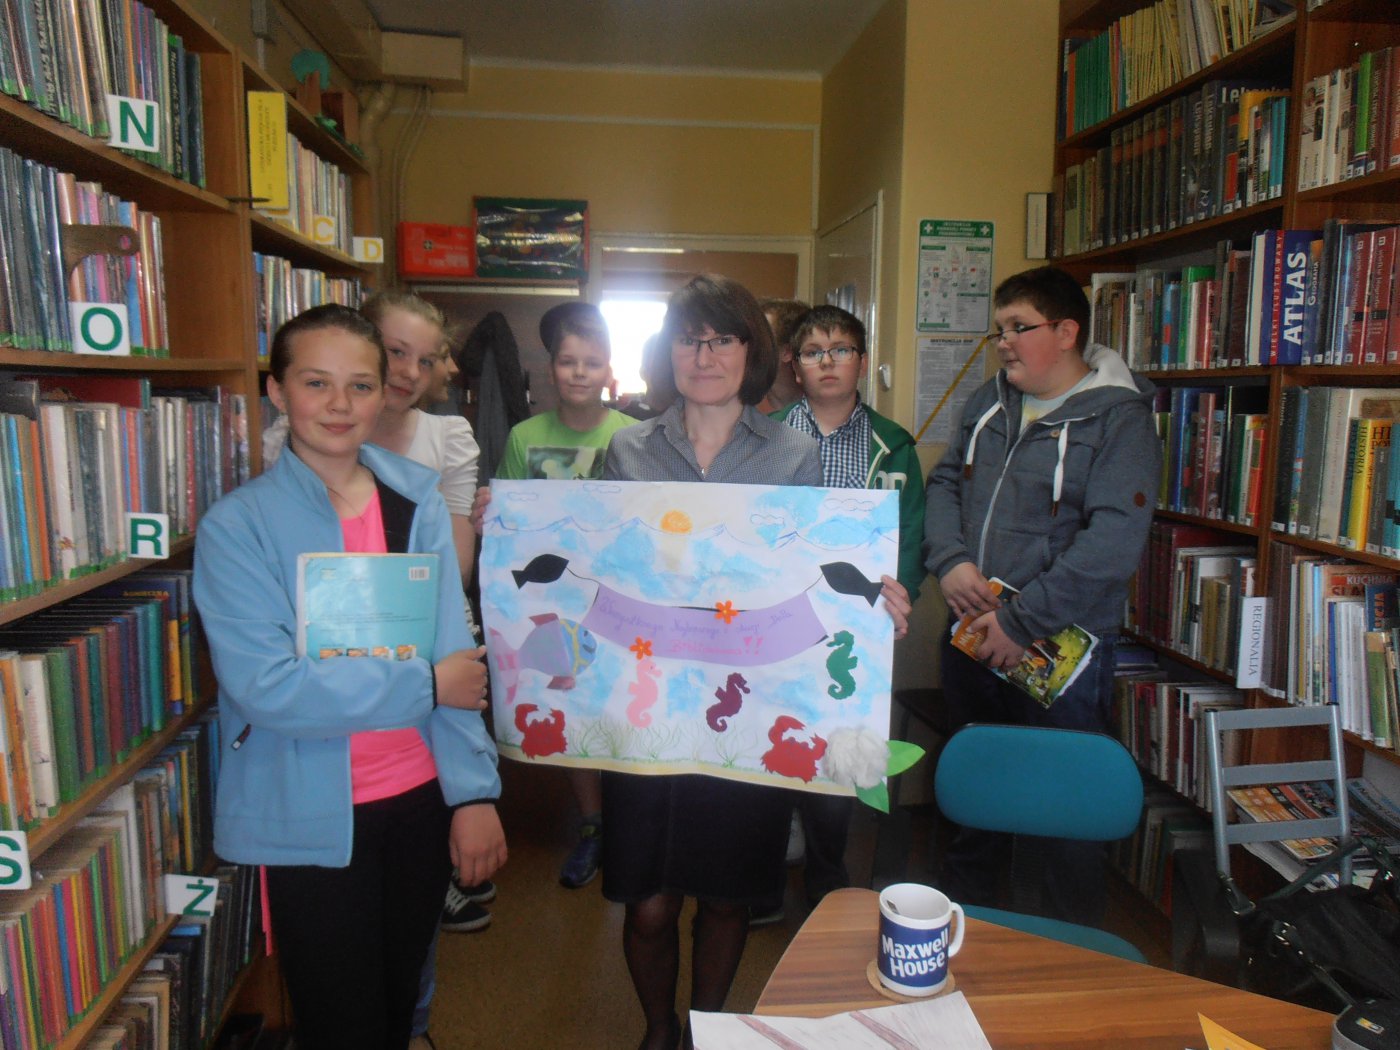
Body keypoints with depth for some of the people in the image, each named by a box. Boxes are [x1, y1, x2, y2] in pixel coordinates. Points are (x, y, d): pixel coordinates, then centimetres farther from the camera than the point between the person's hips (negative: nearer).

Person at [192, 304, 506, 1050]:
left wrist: (474, 790, -9)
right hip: (311, 818, -3)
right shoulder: (239, 525, -10)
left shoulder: (416, 502, 0)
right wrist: (426, 683, -17)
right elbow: (264, 685, -19)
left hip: (420, 798, 3)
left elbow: (454, 651, -4)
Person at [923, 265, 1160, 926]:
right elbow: (945, 483, 11)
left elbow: (1112, 543, -22)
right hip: (971, 636, 7)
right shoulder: (990, 401, 10)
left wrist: (1021, 620, -23)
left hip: (1059, 649, -6)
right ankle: (958, 924, 43)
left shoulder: (1119, 418, -12)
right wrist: (949, 561, -8)